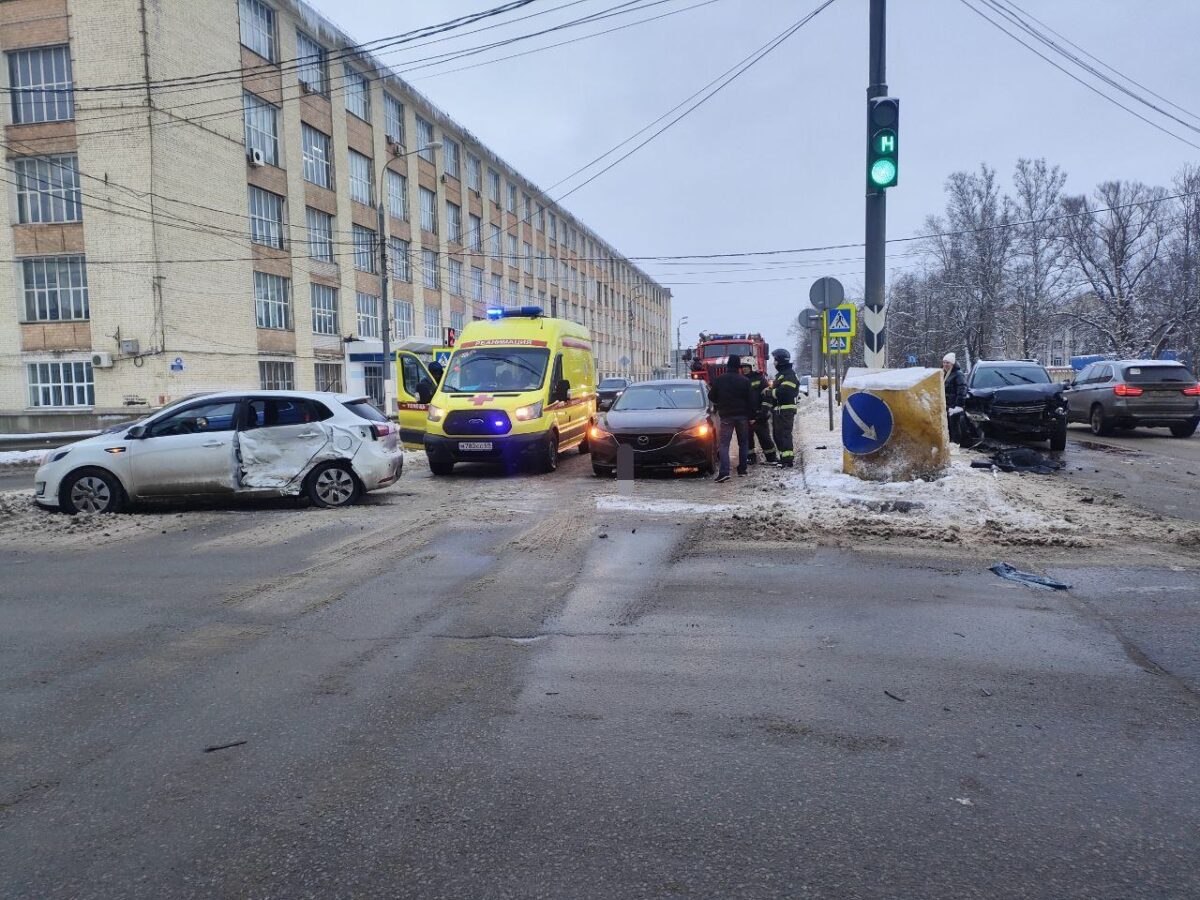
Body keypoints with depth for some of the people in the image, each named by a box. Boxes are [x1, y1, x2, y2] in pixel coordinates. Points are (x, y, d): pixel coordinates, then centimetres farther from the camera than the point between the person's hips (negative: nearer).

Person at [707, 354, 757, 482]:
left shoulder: (719, 380, -3)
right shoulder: (745, 381, -4)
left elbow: (711, 396, 4)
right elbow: (752, 400, -4)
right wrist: (751, 416, 4)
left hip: (726, 415, -1)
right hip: (742, 416, 1)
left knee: (724, 444, -4)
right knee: (743, 443, 16)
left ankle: (724, 472, -19)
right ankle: (742, 469, 17)